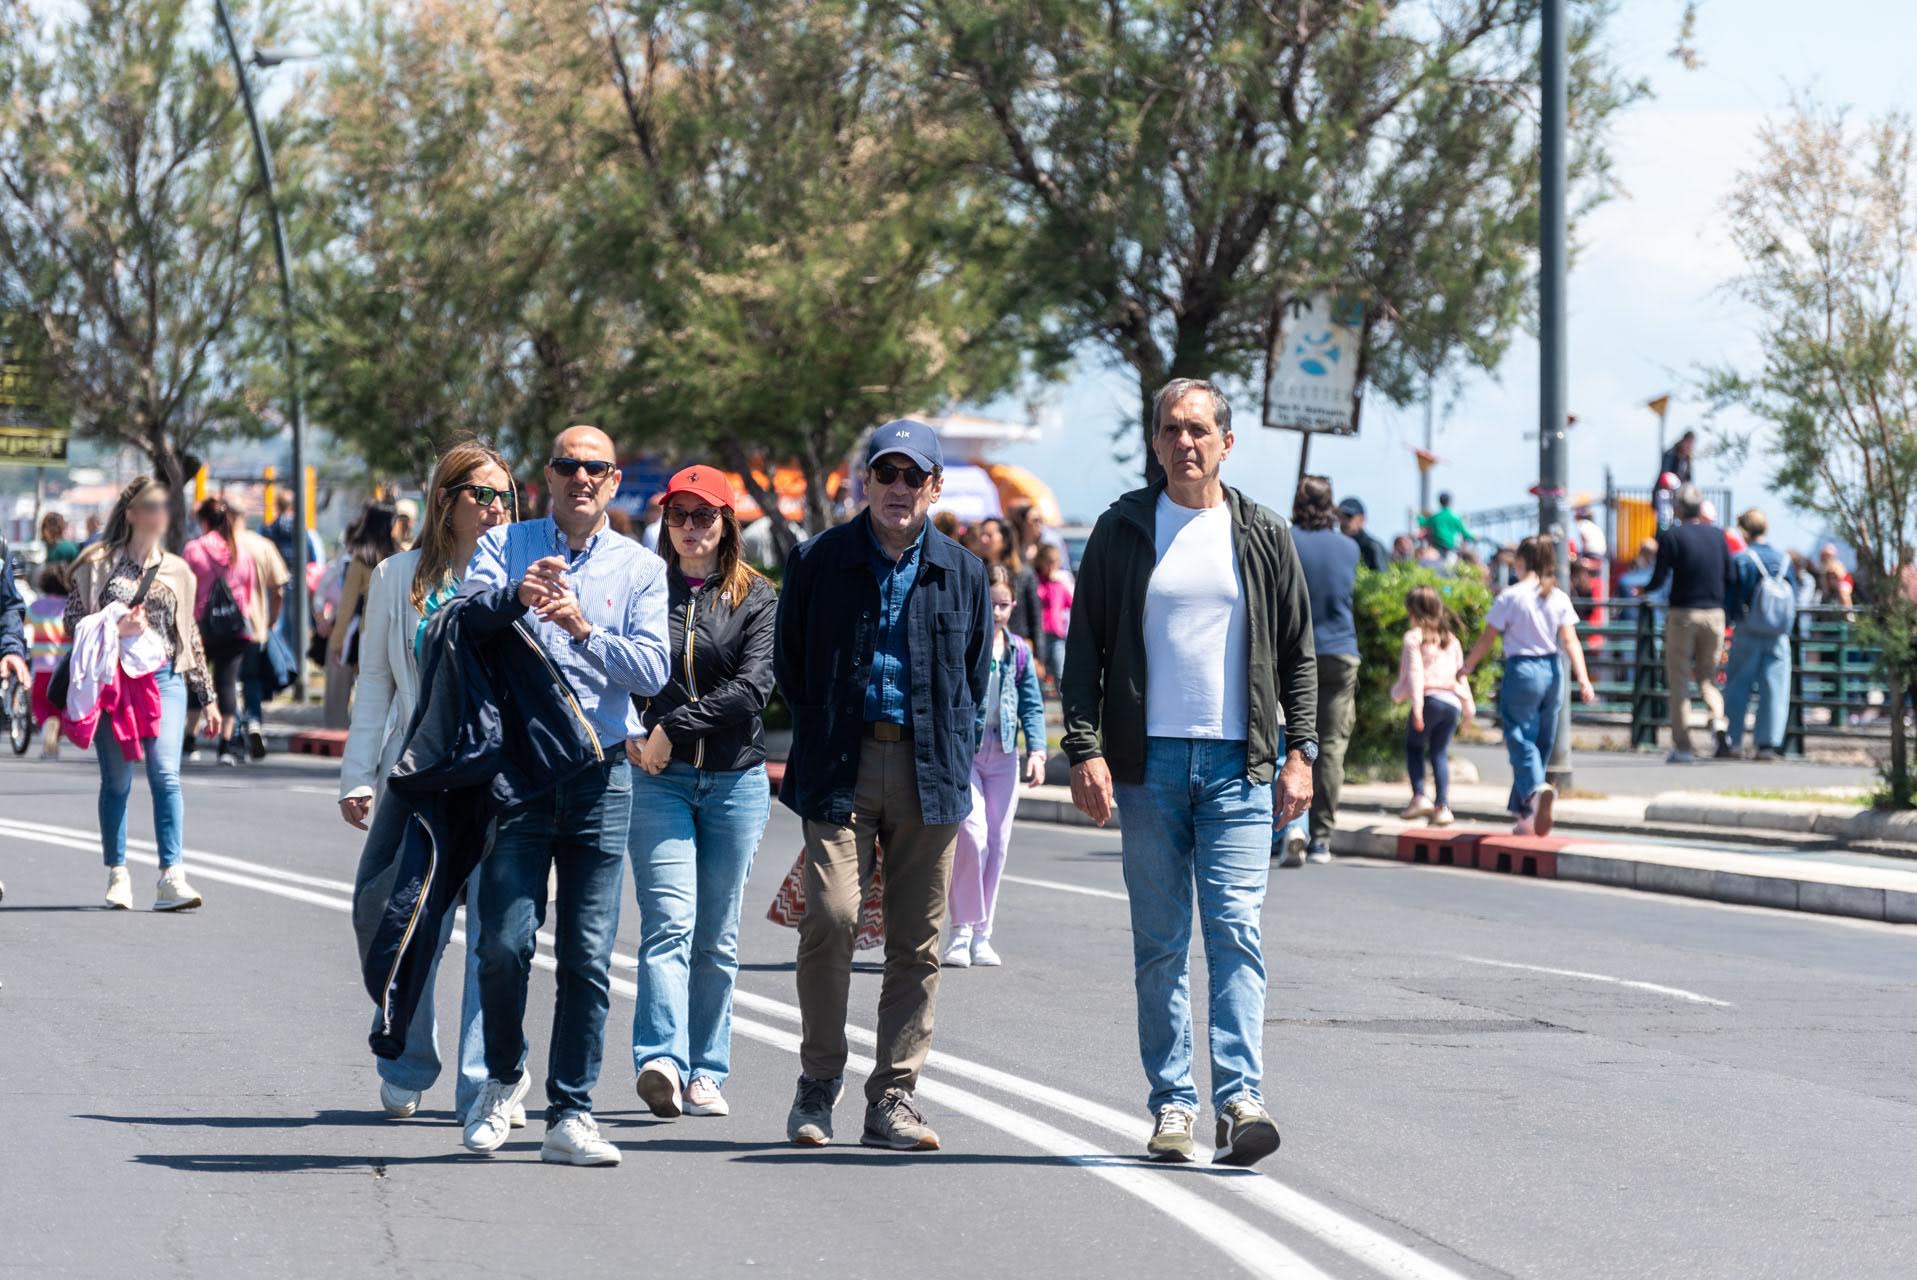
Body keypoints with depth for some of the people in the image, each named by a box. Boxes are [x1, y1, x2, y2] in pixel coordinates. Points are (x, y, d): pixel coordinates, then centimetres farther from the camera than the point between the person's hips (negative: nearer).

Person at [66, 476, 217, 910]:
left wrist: (208, 696, 18)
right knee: (116, 781, 3)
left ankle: (172, 878, -18)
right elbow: (72, 619, 1)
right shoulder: (100, 564, 4)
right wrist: (115, 629, -16)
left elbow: (190, 636, 18)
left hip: (164, 679, 1)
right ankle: (117, 875, 14)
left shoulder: (176, 571, 13)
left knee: (166, 775, -13)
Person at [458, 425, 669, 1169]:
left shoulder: (641, 569, 11)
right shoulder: (506, 547, 8)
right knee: (504, 941, -9)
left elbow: (652, 671, -3)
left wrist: (582, 629, -18)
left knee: (588, 955, -2)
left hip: (601, 777, 1)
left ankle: (571, 1115, 2)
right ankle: (504, 1076, 16)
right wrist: (513, 596, -29)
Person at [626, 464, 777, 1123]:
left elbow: (753, 685, -8)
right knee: (669, 921, -15)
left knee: (717, 937, 5)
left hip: (735, 779, 1)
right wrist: (629, 735, -9)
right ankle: (661, 1061, -26)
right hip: (658, 779, -1)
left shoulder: (757, 598, 5)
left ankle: (705, 1072, 12)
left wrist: (674, 727, -14)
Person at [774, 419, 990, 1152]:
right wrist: (820, 747, 6)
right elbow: (790, 667, 12)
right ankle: (819, 1080, 1)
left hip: (930, 772, 2)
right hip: (841, 763, -2)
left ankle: (893, 1100, 8)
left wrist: (956, 758, 9)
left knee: (917, 943, 2)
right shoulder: (817, 562, 5)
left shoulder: (963, 574, 11)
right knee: (831, 916, -16)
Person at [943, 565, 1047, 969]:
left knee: (997, 843, 5)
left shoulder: (1019, 652, 9)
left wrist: (1036, 750, 0)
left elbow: (1032, 705, 13)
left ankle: (981, 934, 14)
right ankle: (962, 930, -8)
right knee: (972, 834, -17)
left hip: (1003, 753, 4)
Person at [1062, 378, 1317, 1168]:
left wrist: (1299, 753, 3)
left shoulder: (1263, 538, 9)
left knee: (1237, 932, -10)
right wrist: (1086, 750, -6)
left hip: (1239, 765, 0)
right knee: (1159, 944, 3)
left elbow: (1297, 654, 12)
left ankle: (1240, 1100, -16)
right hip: (1149, 762, 0)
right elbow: (1085, 649, 5)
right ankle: (1172, 1104, 8)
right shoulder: (1123, 531, 6)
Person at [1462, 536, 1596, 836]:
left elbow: (1487, 639, -3)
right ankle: (1525, 815, 19)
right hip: (1553, 671, 5)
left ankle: (1537, 789, -36)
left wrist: (1466, 669, 10)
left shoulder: (1510, 596, -7)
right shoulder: (1559, 598, 4)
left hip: (1522, 670, -5)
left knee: (1521, 740, -6)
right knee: (1542, 742, 13)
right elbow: (1570, 642, -3)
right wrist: (1583, 679, -6)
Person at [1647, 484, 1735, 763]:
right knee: (1707, 677, 17)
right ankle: (1717, 719, -11)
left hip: (1683, 614, -4)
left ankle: (1682, 745, 2)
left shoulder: (1671, 536, -7)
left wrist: (1644, 591, 11)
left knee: (1678, 682, 5)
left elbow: (1660, 578, -10)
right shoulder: (1717, 535, 5)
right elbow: (1731, 577, 6)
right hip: (1714, 614, 4)